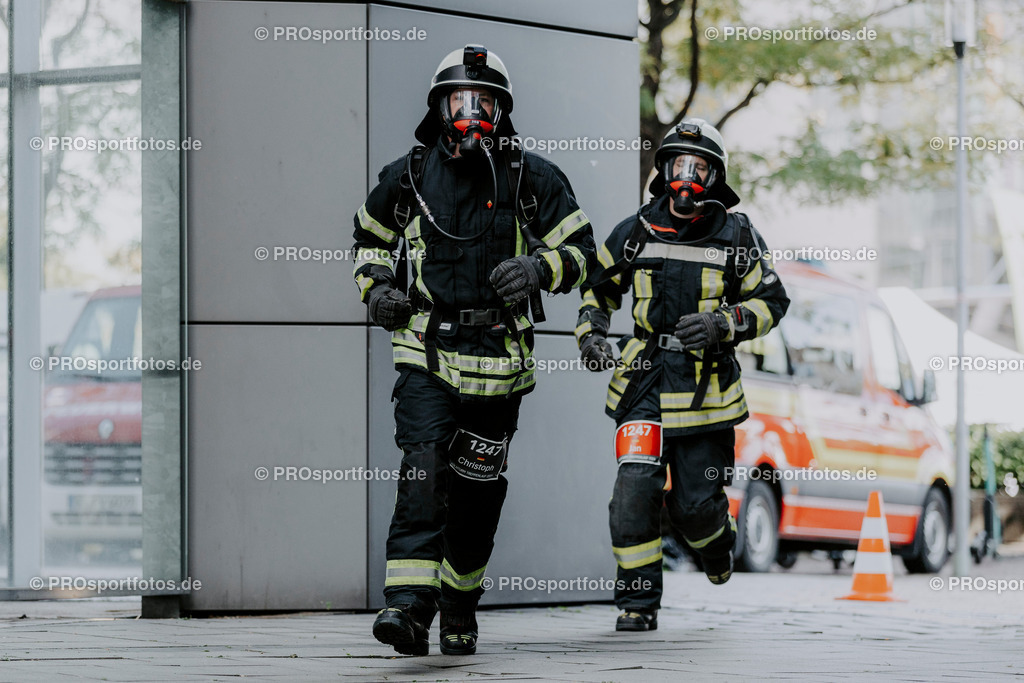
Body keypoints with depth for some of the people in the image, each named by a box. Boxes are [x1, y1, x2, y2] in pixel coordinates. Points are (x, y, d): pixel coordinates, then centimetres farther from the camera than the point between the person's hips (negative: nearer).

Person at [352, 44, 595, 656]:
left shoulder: (533, 180, 2)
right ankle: (409, 605, -25)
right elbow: (371, 234, 24)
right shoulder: (408, 177, 6)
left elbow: (581, 250, 5)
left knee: (477, 491, 8)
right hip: (427, 352, 0)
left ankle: (461, 606, 26)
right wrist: (375, 286, 6)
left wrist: (539, 268, -15)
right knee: (423, 475, -17)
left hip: (499, 359, 0)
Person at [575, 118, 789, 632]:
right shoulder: (636, 232, 5)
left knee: (695, 503, 1)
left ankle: (716, 538, 40)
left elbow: (771, 301, 4)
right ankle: (639, 603, -3)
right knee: (635, 489, -14)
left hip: (708, 388, -1)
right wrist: (591, 334, 2)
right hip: (646, 381, 1)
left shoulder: (737, 236, 1)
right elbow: (600, 286, 20)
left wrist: (722, 323, -13)